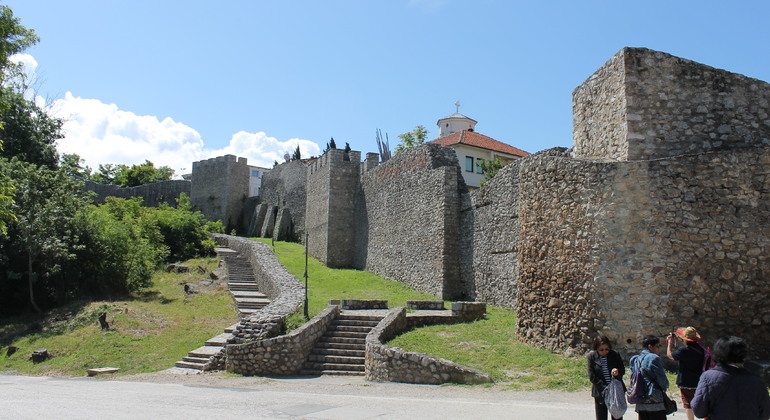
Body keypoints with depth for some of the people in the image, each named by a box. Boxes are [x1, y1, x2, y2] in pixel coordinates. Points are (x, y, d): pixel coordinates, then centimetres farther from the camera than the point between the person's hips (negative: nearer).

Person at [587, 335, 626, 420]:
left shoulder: (615, 355, -1)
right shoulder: (592, 356, -3)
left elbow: (623, 370, 8)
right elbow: (592, 376, -6)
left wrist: (618, 372, -16)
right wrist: (604, 387, -14)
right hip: (600, 393, -1)